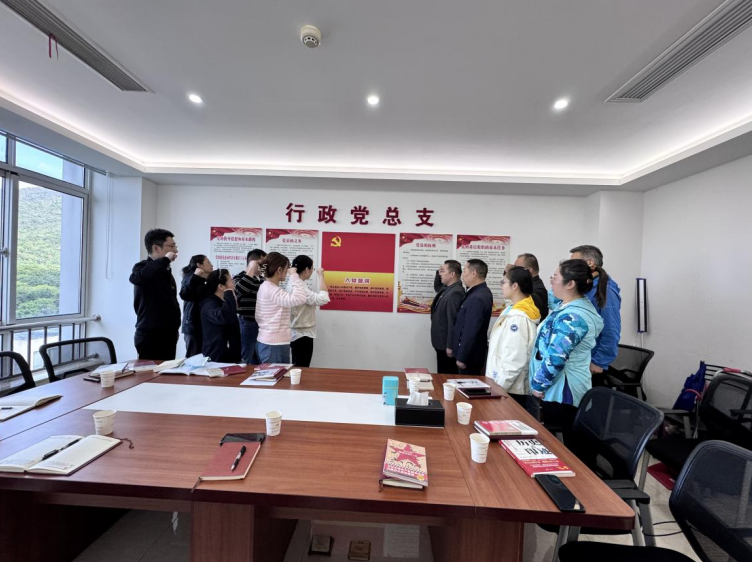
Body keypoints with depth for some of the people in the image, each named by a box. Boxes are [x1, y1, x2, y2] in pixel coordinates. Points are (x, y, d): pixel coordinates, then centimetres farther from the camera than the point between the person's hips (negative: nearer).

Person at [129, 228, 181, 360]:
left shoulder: (166, 271, 15)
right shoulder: (144, 267, -8)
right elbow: (135, 278, -34)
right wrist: (165, 260, -25)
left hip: (168, 335, 8)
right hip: (151, 336, -7)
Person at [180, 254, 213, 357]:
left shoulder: (202, 280, 19)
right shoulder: (190, 276, -4)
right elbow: (184, 294, -23)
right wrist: (195, 277, -28)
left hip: (201, 325, 8)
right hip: (194, 325, -8)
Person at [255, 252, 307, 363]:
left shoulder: (267, 287, 12)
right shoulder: (270, 289, -19)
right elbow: (299, 299, -29)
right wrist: (294, 276, -19)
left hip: (275, 343, 10)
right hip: (273, 345, -10)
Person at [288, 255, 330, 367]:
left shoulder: (292, 285, 7)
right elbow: (323, 299, -32)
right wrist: (321, 276, -22)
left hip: (297, 333, 10)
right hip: (302, 335, -10)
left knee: (297, 369, 19)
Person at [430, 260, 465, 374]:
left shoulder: (456, 293, -22)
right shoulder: (447, 289, 7)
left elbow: (453, 321, -24)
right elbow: (437, 287, 32)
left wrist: (450, 346, -22)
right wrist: (438, 273, 13)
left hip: (447, 345, -9)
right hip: (442, 343, 9)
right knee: (442, 375, 17)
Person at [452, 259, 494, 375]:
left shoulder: (477, 298, -24)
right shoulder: (482, 292, 7)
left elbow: (471, 331, -24)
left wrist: (461, 357, -19)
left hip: (470, 355, -9)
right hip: (472, 352, 9)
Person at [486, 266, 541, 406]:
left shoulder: (519, 317, -22)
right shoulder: (512, 311, 7)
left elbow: (515, 360, -24)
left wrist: (498, 386, -16)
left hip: (510, 389, -9)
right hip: (506, 386, 9)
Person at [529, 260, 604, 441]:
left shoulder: (572, 317, -25)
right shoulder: (580, 306, 7)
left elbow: (554, 358, -27)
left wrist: (538, 385, -15)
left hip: (560, 391, -10)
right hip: (565, 389, 10)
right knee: (573, 444, 19)